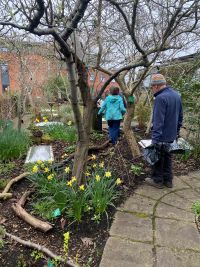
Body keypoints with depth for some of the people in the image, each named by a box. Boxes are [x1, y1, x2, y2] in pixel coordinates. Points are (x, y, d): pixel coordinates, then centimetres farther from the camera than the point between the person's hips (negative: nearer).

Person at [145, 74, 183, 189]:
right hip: (172, 136, 8)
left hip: (162, 136, -8)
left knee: (158, 158, 9)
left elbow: (158, 121, -26)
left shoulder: (161, 98, -22)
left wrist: (155, 138, -24)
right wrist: (177, 131, 22)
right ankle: (168, 180, 30)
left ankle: (157, 180, 23)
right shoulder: (177, 95, 7)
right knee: (167, 158, 19)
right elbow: (180, 116, 14)